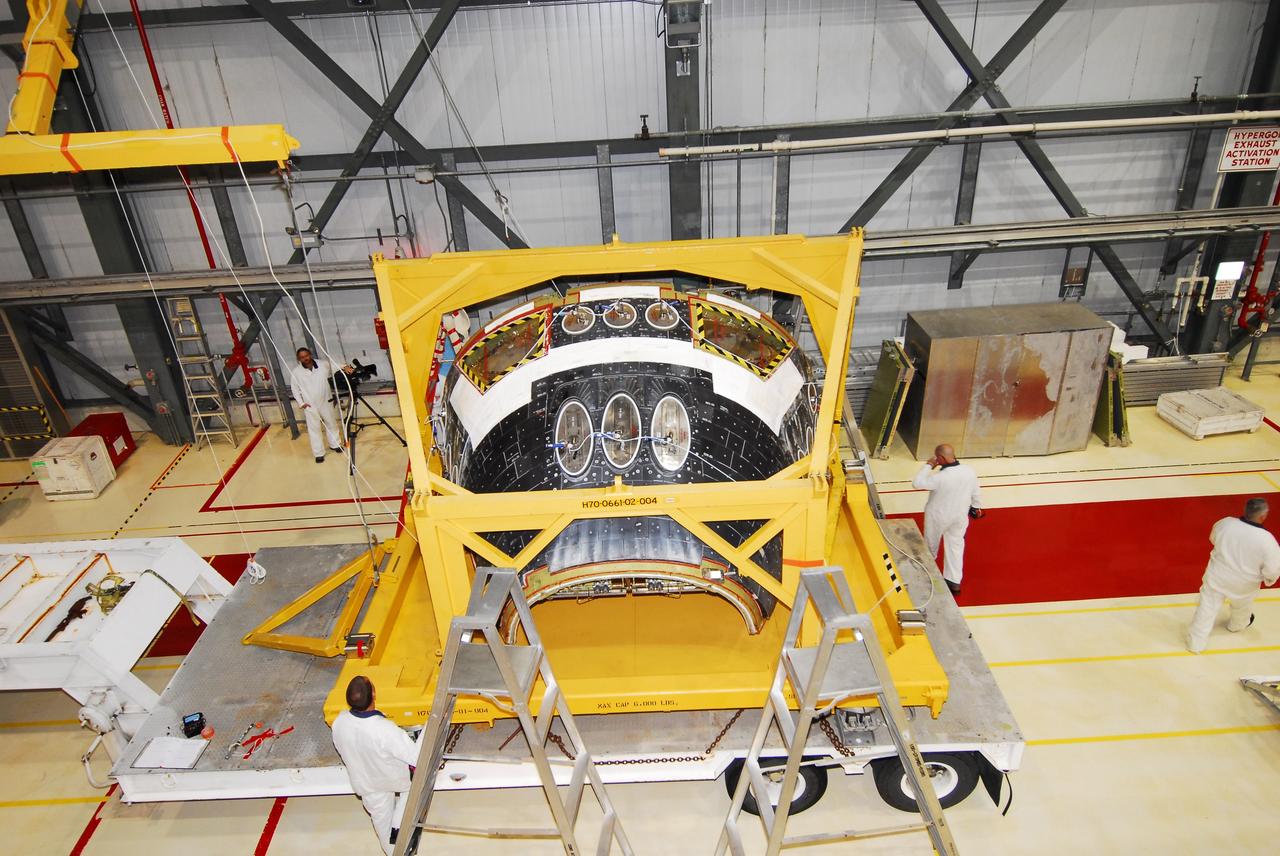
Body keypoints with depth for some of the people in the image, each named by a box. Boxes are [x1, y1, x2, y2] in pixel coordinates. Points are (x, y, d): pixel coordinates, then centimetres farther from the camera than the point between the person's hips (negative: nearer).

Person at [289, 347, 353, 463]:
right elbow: (295, 389, 1)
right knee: (314, 429, 2)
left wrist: (344, 367, -15)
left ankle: (335, 444, 40)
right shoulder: (296, 372, -7)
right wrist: (301, 403, -7)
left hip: (326, 402, 2)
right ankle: (319, 453, 9)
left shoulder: (323, 364, -4)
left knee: (331, 423, 18)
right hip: (310, 405, -2)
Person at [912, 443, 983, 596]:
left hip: (939, 516, -4)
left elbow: (916, 483, -22)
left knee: (931, 541, 24)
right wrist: (977, 507, 17)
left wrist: (928, 466, -14)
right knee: (956, 546, 17)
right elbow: (975, 492, -1)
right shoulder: (970, 471, -16)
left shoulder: (940, 477, -34)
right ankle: (954, 582, 21)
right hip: (960, 516, 4)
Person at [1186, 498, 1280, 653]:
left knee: (1206, 609, 14)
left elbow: (1213, 539, 2)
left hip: (1217, 576, 1)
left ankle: (1195, 643, 24)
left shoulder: (1225, 523, -21)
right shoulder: (1266, 539, -30)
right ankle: (1237, 625, 63)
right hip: (1242, 584, -1)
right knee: (1242, 606, 33)